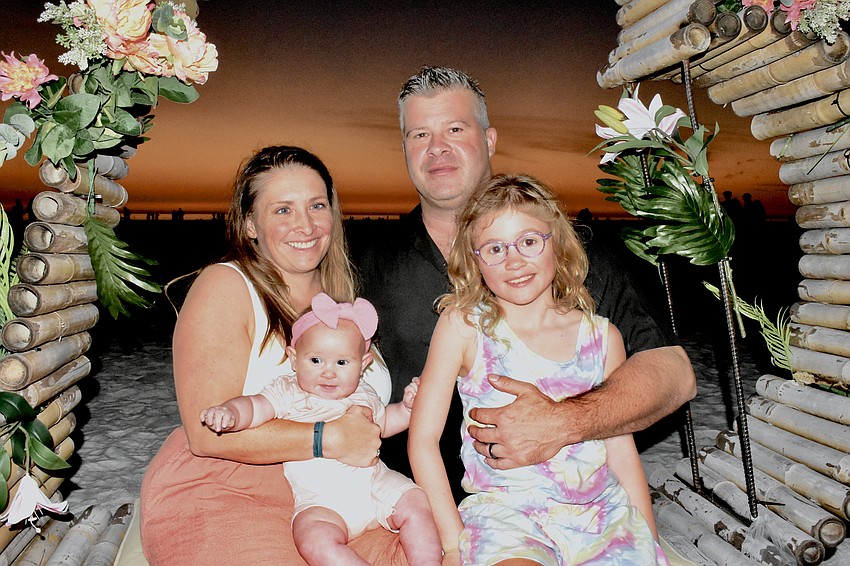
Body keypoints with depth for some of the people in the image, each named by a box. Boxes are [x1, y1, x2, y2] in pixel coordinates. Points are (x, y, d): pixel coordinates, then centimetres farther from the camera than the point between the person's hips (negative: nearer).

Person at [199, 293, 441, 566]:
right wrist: (230, 413, -35)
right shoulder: (287, 392, 3)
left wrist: (407, 406, 14)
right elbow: (255, 407, -13)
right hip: (321, 500, -4)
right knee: (314, 539, -31)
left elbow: (383, 423, 31)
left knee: (415, 503, -13)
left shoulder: (363, 394, 15)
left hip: (376, 483, 4)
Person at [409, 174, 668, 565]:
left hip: (604, 511, 5)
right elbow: (423, 438, -4)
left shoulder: (602, 337, 6)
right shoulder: (462, 325, -3)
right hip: (504, 511, -4)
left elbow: (621, 448, 11)